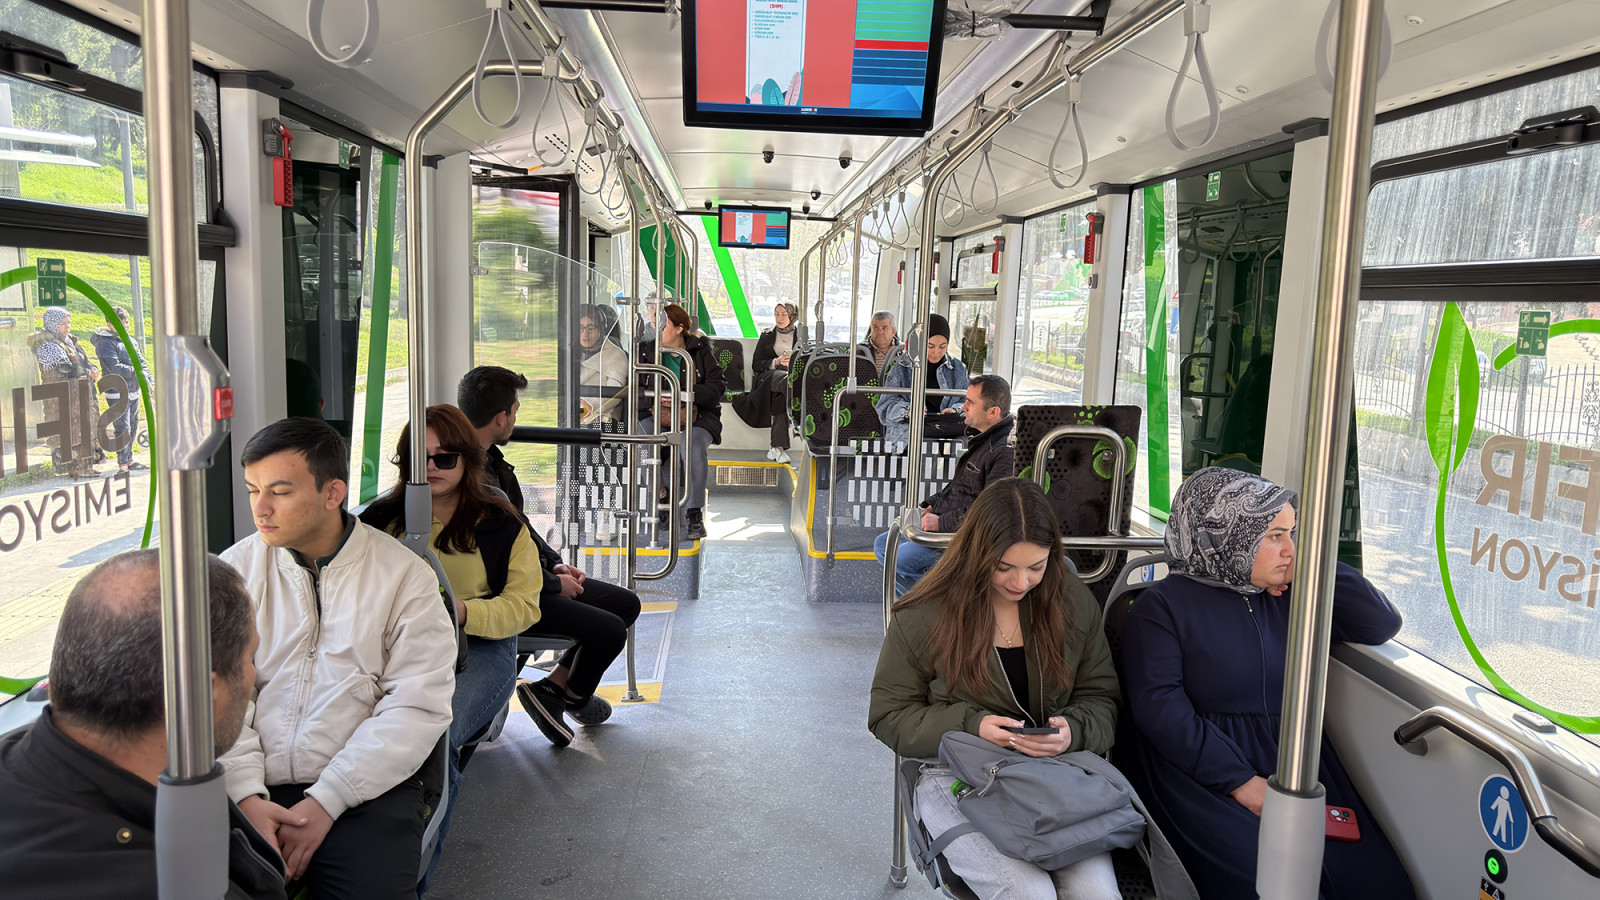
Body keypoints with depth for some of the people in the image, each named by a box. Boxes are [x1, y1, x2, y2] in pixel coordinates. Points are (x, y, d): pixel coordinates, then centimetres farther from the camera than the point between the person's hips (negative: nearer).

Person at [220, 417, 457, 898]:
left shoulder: (404, 575, -1)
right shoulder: (235, 568, 8)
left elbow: (418, 707, -7)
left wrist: (325, 801, -13)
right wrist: (247, 795, -12)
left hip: (365, 790, -2)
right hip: (252, 789, 2)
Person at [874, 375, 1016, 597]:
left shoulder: (1006, 452, -23)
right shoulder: (984, 440, 12)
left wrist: (942, 522, -22)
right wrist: (931, 505, 11)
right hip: (942, 521, 11)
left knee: (899, 561, -21)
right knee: (883, 545, 11)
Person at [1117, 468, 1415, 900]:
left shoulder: (1291, 597, 14)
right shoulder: (1163, 606, -3)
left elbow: (1382, 625, 18)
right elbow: (1158, 707, -13)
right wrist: (1239, 780, -19)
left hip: (1295, 760, 5)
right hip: (1201, 769, -5)